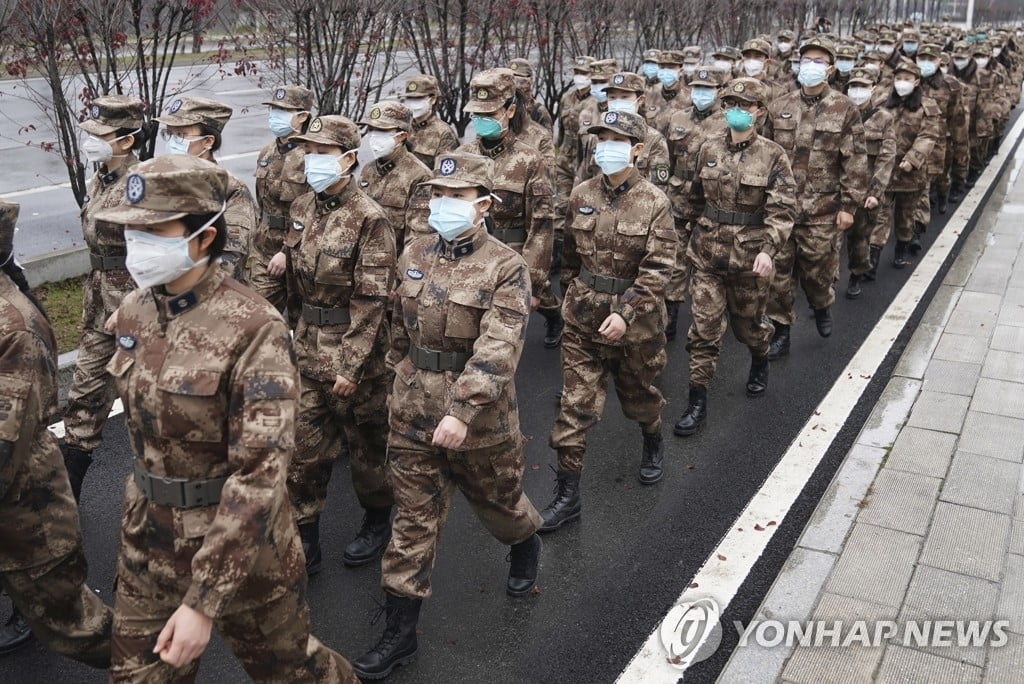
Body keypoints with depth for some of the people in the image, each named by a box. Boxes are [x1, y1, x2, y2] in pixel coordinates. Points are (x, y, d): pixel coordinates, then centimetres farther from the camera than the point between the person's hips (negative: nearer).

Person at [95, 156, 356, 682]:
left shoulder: (253, 329, -24)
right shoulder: (134, 311, -3)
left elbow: (260, 471, -27)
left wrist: (203, 600, -27)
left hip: (239, 534, -5)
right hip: (147, 531, 6)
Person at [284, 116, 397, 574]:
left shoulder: (369, 219, -16)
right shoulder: (301, 209, 5)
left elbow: (370, 300, -18)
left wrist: (351, 365, -18)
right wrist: (293, 334, 16)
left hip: (355, 349, -6)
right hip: (307, 347, 6)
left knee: (367, 441, 12)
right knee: (306, 445, 10)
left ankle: (377, 520, 34)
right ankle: (304, 537, 22)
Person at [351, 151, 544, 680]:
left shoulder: (506, 267, -14)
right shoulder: (414, 255, 3)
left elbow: (497, 349, -24)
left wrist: (463, 410, -32)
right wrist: (400, 381, 19)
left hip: (479, 417, -4)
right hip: (413, 411, 4)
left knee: (496, 500, 19)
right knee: (414, 517, 8)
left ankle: (525, 545, 53)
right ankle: (400, 629, 17)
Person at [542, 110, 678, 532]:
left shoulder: (654, 203, -11)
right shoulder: (581, 195, 0)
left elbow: (657, 269, -15)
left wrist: (625, 313, -23)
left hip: (636, 319, -2)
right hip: (583, 317, 3)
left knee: (638, 393, 19)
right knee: (576, 403, 1)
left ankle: (652, 446, 51)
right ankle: (567, 494, 8)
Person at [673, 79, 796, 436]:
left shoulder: (773, 156, -9)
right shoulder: (708, 149, 1)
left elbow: (782, 209, -16)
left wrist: (768, 249, -29)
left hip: (750, 256, -2)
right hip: (708, 253, 2)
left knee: (749, 320, 17)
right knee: (704, 327, -1)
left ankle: (759, 363, 49)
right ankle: (698, 402, 5)